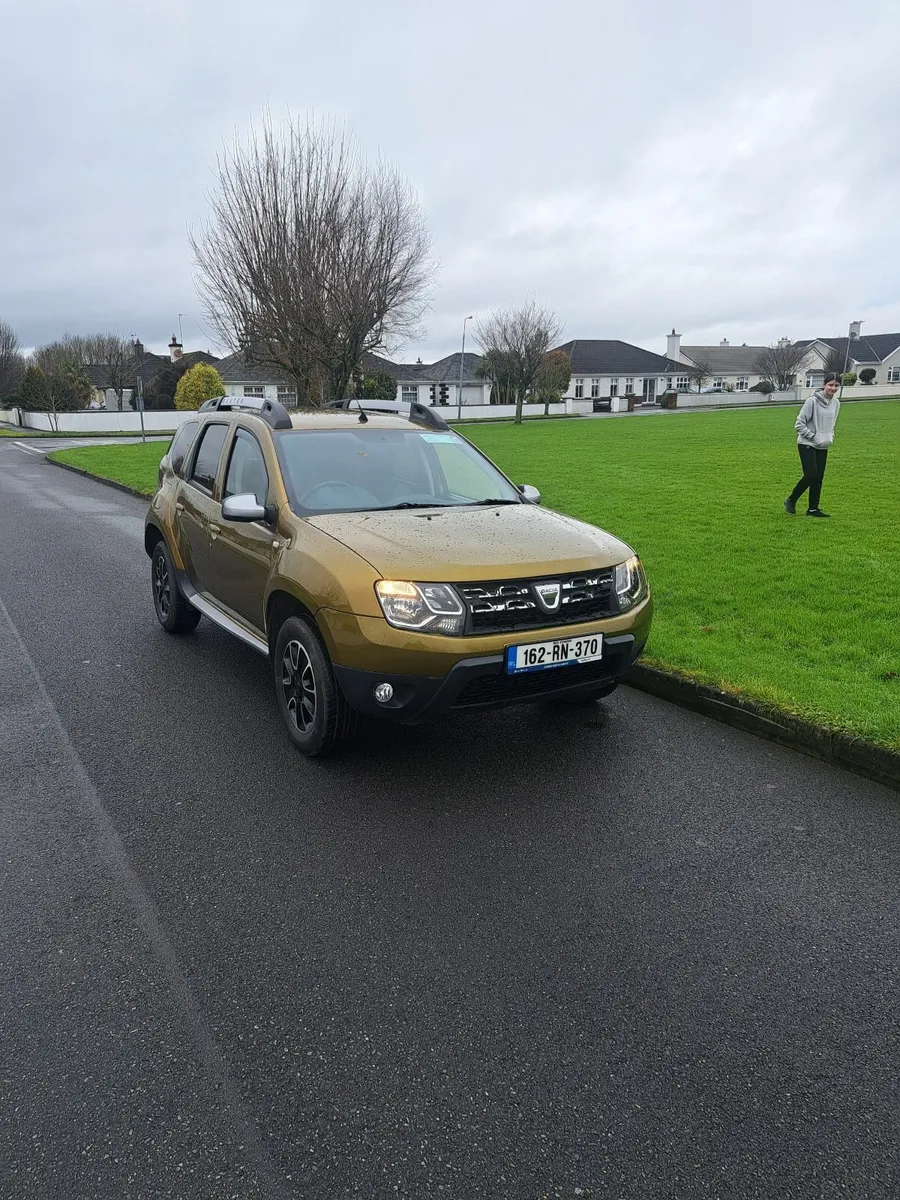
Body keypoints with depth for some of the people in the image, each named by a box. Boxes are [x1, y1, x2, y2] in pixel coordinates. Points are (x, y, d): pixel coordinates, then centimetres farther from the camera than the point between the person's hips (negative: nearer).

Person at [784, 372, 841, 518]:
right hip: (807, 445, -7)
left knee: (819, 478, 5)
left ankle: (813, 509, 13)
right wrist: (814, 437, -16)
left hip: (823, 447, 7)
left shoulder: (836, 403, 6)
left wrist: (830, 437, 3)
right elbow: (799, 424, -13)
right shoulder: (813, 401, -14)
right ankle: (791, 501, 5)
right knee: (811, 475, -14)